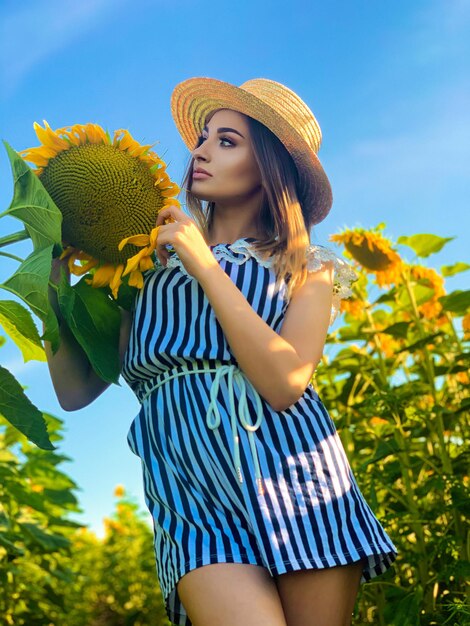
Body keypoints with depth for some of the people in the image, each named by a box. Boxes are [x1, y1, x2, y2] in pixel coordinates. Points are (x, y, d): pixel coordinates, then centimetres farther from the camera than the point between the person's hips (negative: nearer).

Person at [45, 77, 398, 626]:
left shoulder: (306, 269, 10)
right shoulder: (152, 265, 14)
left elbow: (284, 383, -10)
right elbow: (75, 391, 7)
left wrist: (205, 266, -7)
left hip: (294, 479, 1)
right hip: (193, 490, 0)